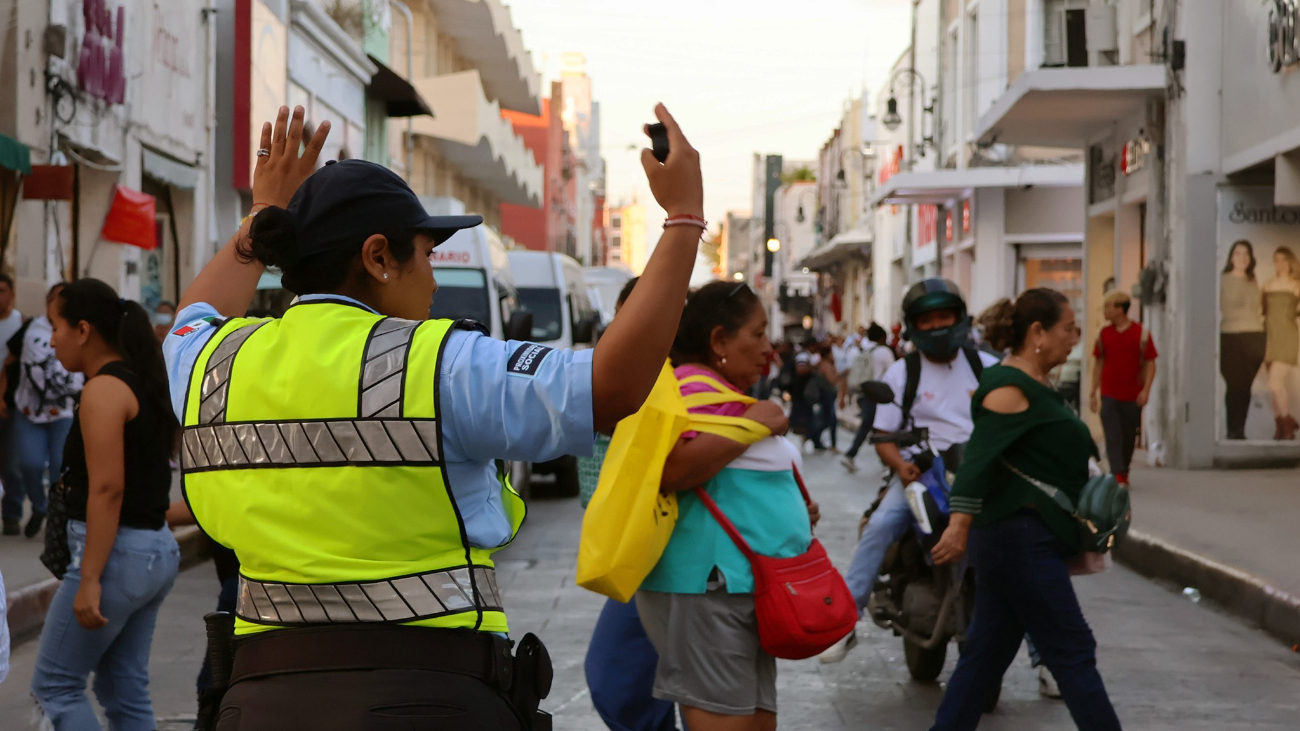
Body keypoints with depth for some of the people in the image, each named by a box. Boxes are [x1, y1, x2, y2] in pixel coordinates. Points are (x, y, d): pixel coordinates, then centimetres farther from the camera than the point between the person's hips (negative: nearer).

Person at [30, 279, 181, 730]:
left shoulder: (104, 389, -13)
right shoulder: (143, 384, 14)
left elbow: (107, 489, -21)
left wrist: (89, 580, -22)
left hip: (117, 552, -9)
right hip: (156, 549, 9)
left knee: (55, 684, 1)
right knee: (126, 692, 12)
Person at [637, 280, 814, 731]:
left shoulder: (727, 391, 21)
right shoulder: (694, 387, -12)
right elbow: (671, 470, -29)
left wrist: (793, 509, 17)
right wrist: (751, 425, -20)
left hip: (748, 587, 11)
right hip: (710, 585, -11)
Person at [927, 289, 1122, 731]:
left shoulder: (1039, 387, 16)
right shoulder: (1010, 388, -15)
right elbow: (979, 457, -25)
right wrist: (960, 525, -34)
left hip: (1029, 541, 10)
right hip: (1021, 540, -10)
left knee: (986, 652, 11)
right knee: (1072, 652, -4)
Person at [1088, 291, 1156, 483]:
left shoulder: (1141, 333, -2)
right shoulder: (1104, 334, 5)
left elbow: (1150, 363, -2)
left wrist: (1146, 390, -13)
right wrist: (1093, 392, 9)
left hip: (1133, 397, -1)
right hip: (1109, 395, 1)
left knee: (1129, 438, 8)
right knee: (1113, 437, -9)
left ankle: (1124, 473, 24)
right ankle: (1119, 476, -13)